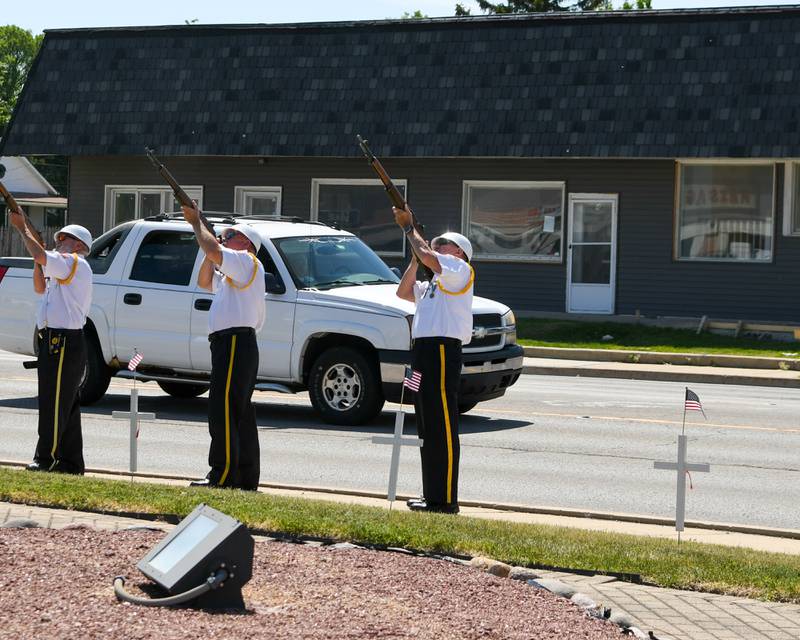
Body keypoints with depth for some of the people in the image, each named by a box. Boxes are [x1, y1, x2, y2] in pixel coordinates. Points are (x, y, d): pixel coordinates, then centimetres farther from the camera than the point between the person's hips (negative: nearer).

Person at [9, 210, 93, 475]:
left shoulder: (76, 264, -9)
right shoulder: (65, 269, 24)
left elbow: (40, 255, -22)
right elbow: (40, 288, 29)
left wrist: (22, 227, -12)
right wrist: (39, 260, 16)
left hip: (64, 342, -10)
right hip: (57, 341, 10)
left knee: (55, 402, -10)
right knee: (66, 405, 11)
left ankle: (46, 459, -10)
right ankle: (71, 461, 15)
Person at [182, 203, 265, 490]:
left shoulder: (247, 262, -5)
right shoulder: (232, 273, 27)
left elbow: (214, 251, -21)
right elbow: (204, 282, 33)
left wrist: (196, 222, -8)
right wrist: (207, 243, 20)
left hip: (234, 343, -11)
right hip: (232, 344, 11)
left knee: (224, 409, -14)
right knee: (240, 411, 11)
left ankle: (224, 474, -17)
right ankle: (247, 477, 14)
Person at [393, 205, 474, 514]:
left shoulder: (460, 269, -1)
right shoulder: (433, 282, 26)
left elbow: (428, 257, -15)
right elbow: (404, 292, 25)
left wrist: (409, 227, -3)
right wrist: (415, 258, 17)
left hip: (442, 352, -10)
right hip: (423, 350, 10)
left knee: (442, 428, -10)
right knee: (427, 429, 12)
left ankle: (446, 499, -11)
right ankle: (431, 496, 18)